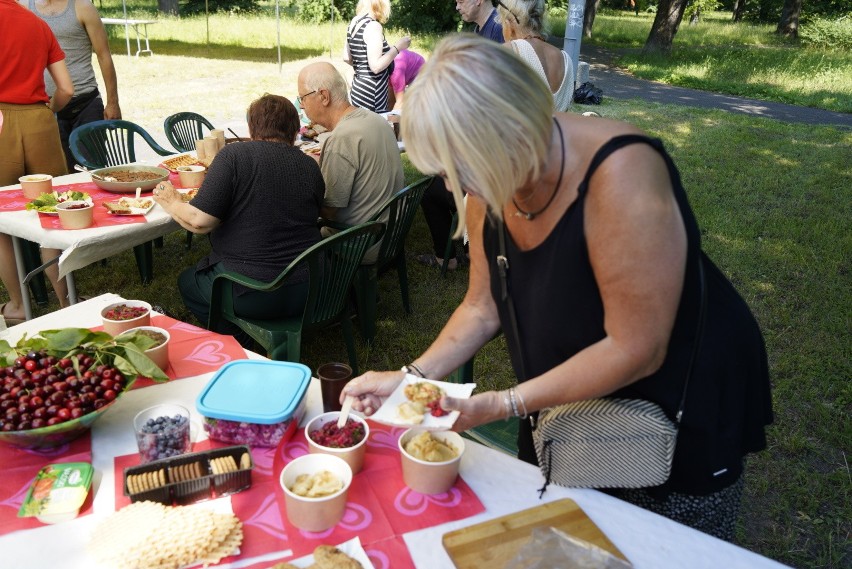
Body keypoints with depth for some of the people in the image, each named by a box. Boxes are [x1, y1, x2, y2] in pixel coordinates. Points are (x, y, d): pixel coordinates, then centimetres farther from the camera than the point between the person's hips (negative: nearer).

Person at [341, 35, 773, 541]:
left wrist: (501, 405, -29)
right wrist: (411, 376, -12)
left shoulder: (620, 175, -33)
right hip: (572, 397, 6)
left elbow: (635, 351, -30)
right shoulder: (491, 187, -11)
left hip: (683, 404, -5)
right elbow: (483, 309, 0)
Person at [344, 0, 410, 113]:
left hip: (359, 88, 9)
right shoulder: (373, 26, -16)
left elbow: (347, 58, 18)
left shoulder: (353, 24, 9)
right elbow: (376, 66, -22)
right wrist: (398, 47, -13)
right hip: (371, 94, -9)